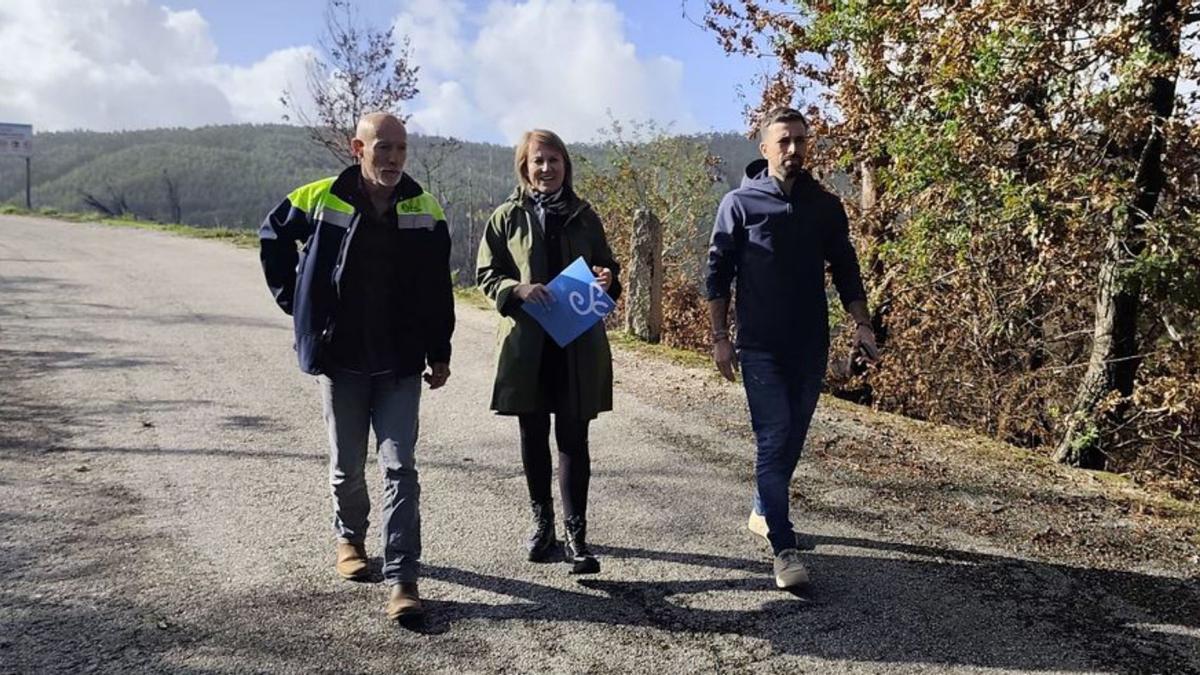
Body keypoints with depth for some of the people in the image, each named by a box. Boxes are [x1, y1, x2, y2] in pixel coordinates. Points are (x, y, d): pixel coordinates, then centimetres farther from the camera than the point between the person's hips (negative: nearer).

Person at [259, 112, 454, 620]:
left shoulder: (424, 211, -2)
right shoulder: (320, 200, -5)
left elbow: (438, 290, 4)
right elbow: (272, 236, 14)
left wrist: (439, 353, 4)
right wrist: (292, 298, 7)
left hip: (401, 366, 0)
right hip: (339, 359, 0)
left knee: (400, 468, -5)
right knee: (347, 466, 13)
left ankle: (401, 579, -1)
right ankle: (350, 538, 40)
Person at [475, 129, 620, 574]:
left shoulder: (583, 216, 9)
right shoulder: (508, 217, 5)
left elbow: (607, 268, 16)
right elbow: (486, 274, 5)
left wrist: (607, 281, -7)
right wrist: (518, 290, -15)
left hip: (579, 345, 0)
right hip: (527, 343, 0)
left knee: (573, 438, 0)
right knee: (533, 437, 9)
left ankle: (576, 533, 4)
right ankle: (542, 522, 25)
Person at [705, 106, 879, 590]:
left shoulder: (825, 206, 7)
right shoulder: (740, 203, -3)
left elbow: (844, 269, 11)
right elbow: (717, 273, -2)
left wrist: (862, 324, 1)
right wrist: (719, 337, -6)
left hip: (810, 346, 4)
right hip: (761, 347, -4)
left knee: (792, 438, 13)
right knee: (774, 438, -9)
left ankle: (763, 513, 34)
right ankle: (784, 549, -6)